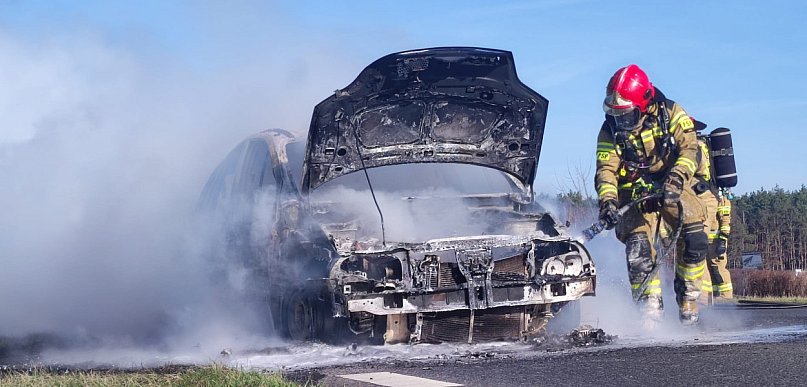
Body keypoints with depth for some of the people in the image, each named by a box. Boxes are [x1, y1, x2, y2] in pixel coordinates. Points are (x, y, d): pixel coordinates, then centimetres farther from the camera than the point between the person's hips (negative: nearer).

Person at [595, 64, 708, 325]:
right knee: (638, 247, -21)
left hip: (672, 185, 0)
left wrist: (676, 179, -33)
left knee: (695, 240, -17)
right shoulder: (610, 130, -7)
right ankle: (649, 304, -13)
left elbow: (690, 148, -17)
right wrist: (607, 201, -33)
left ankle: (688, 298, 2)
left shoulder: (670, 112, -10)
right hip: (635, 192, 0)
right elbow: (605, 170, -14)